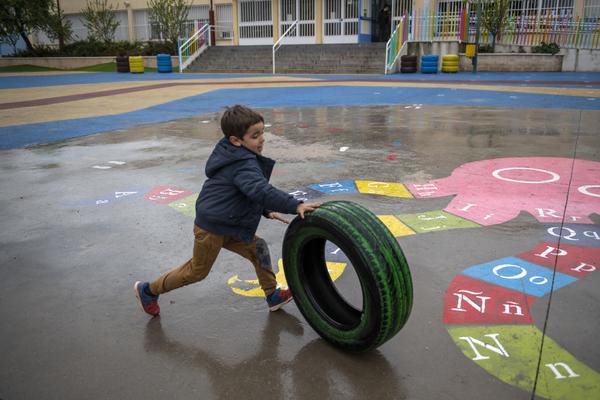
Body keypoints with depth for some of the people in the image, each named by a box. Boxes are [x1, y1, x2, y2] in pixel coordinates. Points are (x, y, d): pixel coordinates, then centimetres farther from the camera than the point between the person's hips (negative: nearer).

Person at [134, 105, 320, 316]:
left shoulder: (237, 156, 6)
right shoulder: (244, 165, -25)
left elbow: (253, 191, 18)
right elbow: (261, 191, -41)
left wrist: (267, 211, 13)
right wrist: (296, 206, -43)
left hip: (225, 225, 9)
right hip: (211, 228, -9)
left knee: (258, 249, 8)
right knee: (197, 271, 9)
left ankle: (273, 295, 20)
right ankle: (148, 290, 28)